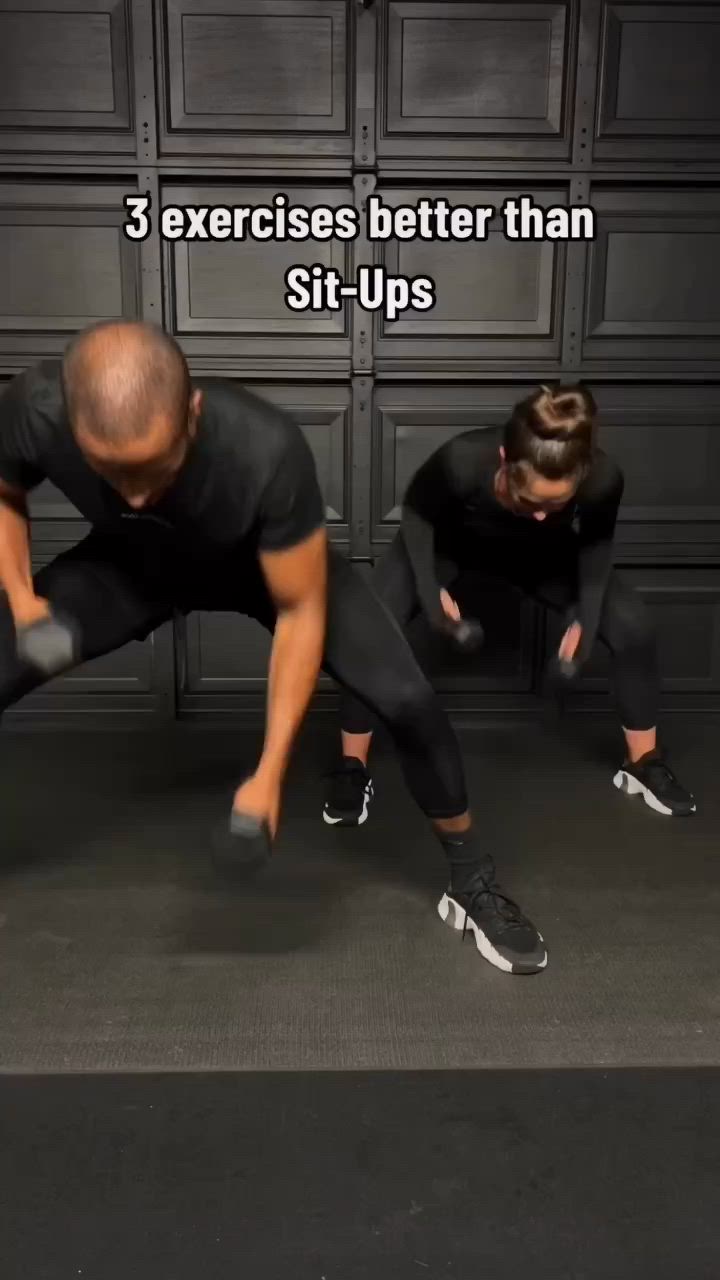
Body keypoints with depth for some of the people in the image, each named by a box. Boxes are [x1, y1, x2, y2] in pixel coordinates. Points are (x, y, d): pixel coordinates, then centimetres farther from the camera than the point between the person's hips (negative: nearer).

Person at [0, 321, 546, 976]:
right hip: (131, 563, 3)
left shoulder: (267, 449, -42)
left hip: (271, 563, -2)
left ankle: (473, 885, 9)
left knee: (408, 702, -18)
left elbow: (300, 612, -28)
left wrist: (270, 773, -27)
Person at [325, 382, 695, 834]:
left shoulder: (603, 479, -36)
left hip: (546, 552, 2)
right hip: (448, 542, -1)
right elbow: (416, 514, -18)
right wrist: (428, 586, -26)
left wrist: (586, 616, -17)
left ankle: (644, 763, 12)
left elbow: (597, 542, -11)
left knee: (633, 627, -12)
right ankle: (353, 770, -1)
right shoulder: (462, 462, -42)